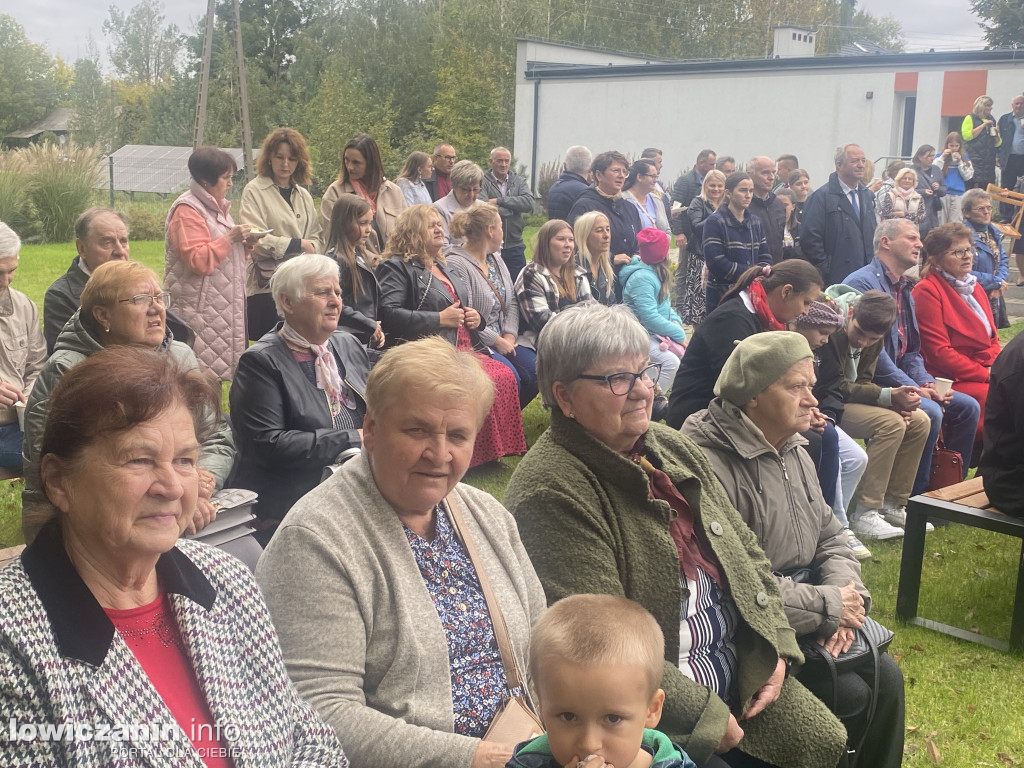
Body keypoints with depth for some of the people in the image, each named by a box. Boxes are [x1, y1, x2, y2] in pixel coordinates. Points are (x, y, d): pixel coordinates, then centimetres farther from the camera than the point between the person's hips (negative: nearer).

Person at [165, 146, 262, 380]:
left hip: (222, 305, 9)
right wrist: (230, 238, -19)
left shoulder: (217, 206, 18)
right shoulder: (187, 210, -12)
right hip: (199, 307, -9)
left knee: (217, 368, 9)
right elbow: (197, 260, -21)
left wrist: (245, 245, 8)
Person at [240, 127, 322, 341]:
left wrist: (311, 250, -7)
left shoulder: (304, 195, 18)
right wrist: (297, 244, -8)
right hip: (268, 284, -5)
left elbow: (316, 238, 16)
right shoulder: (254, 191, -1)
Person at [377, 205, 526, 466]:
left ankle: (492, 451, -11)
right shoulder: (396, 267, 0)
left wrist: (475, 318, 14)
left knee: (505, 376, -18)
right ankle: (474, 456, -16)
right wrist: (439, 319, -14)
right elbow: (388, 313, -16)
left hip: (463, 349, 8)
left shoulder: (443, 267, 28)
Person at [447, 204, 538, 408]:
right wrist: (497, 341, -15)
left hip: (502, 340, 9)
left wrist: (509, 335, -2)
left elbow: (512, 301, 14)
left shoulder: (497, 261, 16)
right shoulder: (456, 265, -15)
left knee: (534, 371, -12)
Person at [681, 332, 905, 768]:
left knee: (885, 677, -3)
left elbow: (831, 536, 14)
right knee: (849, 694, -15)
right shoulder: (712, 467, -25)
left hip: (813, 618, 9)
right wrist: (828, 606, -19)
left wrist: (847, 596, -8)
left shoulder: (794, 453, 8)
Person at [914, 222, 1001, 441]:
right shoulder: (927, 291, -8)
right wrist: (985, 374, -12)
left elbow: (992, 338, 20)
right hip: (951, 381, -8)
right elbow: (939, 352, -13)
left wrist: (995, 368, -3)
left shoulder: (975, 288, 20)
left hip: (986, 374, 8)